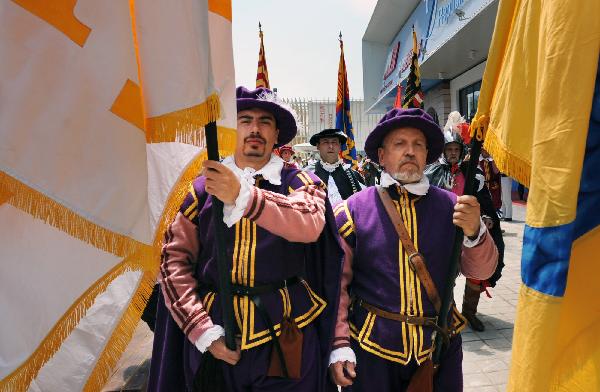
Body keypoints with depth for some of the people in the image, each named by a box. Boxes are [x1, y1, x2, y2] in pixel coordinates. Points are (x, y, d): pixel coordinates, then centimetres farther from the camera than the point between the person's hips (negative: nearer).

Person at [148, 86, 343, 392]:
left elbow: (310, 224, -22)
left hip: (286, 335, 0)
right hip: (217, 333, 1)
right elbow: (175, 259, -2)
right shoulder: (202, 188, 3)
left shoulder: (300, 183, -1)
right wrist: (202, 330, -10)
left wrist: (243, 195, -32)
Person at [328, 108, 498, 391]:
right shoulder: (352, 211, -10)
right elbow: (337, 283, -8)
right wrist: (339, 344, -10)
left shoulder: (451, 206, -2)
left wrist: (474, 232, -21)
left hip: (440, 347, 3)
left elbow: (481, 271, -2)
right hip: (371, 350, -2)